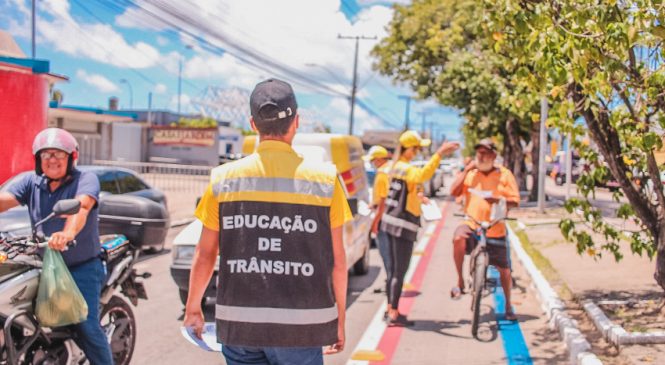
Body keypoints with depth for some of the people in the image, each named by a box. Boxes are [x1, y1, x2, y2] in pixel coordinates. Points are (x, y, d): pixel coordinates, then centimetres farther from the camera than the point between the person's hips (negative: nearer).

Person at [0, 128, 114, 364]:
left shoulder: (86, 180, -10)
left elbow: (81, 206, -31)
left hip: (83, 267, -5)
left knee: (86, 326, -12)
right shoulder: (31, 183, 5)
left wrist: (68, 232, -51)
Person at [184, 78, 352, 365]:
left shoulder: (223, 179, -1)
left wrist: (193, 307, 19)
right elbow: (337, 260, -1)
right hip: (300, 326, -2)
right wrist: (340, 318, 11)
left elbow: (205, 255, 4)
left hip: (238, 325, 2)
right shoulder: (325, 180, -4)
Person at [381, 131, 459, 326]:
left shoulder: (397, 166, 11)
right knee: (400, 271, -5)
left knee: (395, 269, 15)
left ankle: (391, 309, 22)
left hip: (391, 221, 10)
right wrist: (439, 154, -48)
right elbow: (423, 174, -41)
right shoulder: (406, 169, -18)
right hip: (402, 224, -10)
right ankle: (394, 314, -2)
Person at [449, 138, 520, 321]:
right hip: (471, 225, 0)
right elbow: (454, 191, -5)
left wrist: (498, 199, -20)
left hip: (496, 229, 0)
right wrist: (465, 170, -8)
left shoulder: (504, 174, 2)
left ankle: (508, 305, 30)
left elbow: (514, 201, -1)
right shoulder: (470, 173, 7)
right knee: (458, 237, -34)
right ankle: (460, 282, -19)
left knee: (504, 268, 8)